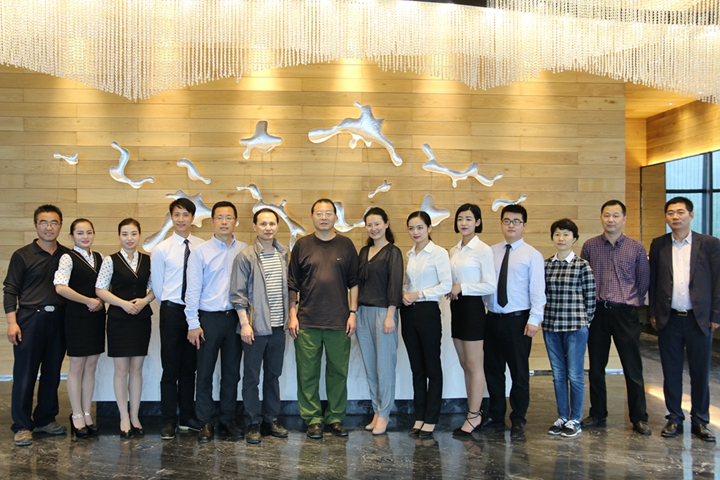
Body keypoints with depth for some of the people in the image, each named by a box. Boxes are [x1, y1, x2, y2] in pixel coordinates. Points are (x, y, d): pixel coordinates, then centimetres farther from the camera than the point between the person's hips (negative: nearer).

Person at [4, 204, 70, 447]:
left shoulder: (67, 255, 7)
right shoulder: (22, 255, 0)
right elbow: (10, 290, -1)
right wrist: (12, 322, -8)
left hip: (58, 320, 3)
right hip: (30, 318, -3)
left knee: (52, 372, 10)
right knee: (25, 374, 1)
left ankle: (45, 419, 24)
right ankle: (22, 426, 11)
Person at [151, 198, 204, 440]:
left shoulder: (201, 246, 0)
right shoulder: (161, 249, -4)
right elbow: (157, 286, 5)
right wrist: (169, 307, 10)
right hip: (172, 311, -2)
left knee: (190, 367, 12)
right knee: (170, 368, 3)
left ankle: (187, 417, 23)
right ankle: (169, 421, 12)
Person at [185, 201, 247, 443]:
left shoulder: (244, 251, 3)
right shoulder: (201, 251, -2)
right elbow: (193, 289, -3)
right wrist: (193, 324, -7)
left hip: (236, 317, 2)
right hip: (209, 318, -2)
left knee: (232, 372, 11)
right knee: (205, 373, 5)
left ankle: (228, 418, 25)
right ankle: (206, 422, 18)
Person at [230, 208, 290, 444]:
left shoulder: (283, 254, 8)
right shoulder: (245, 256, -7)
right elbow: (238, 293, -8)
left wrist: (289, 315, 11)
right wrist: (244, 323, -13)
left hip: (277, 326, 5)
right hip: (255, 327, -5)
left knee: (274, 374, 14)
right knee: (252, 376, 5)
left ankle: (271, 419, 26)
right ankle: (253, 423, 16)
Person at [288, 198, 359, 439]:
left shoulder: (346, 245, 6)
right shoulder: (302, 245, 4)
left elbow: (353, 282, 7)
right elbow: (292, 284, 5)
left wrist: (353, 313, 1)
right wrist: (292, 315, 0)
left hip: (339, 321, 1)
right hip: (307, 322, 0)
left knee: (338, 372, 7)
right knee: (308, 374, 5)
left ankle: (335, 418, 20)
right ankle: (313, 419, 16)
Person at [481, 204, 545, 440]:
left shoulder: (532, 255, -3)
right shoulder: (491, 252, 9)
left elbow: (537, 290, -8)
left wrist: (534, 319, -16)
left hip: (518, 320, -4)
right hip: (493, 318, 4)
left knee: (519, 372, 5)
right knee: (493, 369, 13)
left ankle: (518, 421, 19)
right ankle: (495, 417, 27)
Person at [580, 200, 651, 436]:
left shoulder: (636, 248, 2)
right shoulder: (590, 246, 3)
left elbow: (644, 280, 10)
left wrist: (632, 301, 8)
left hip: (625, 312, -1)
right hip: (597, 312, 2)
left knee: (633, 368, 2)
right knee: (596, 367, 9)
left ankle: (639, 418, 14)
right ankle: (598, 415, 21)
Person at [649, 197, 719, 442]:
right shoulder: (658, 245, 6)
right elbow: (652, 281, 8)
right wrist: (653, 313, 4)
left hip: (699, 318, -1)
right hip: (669, 319, 1)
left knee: (700, 372, 7)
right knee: (671, 372, 8)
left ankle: (700, 421, 20)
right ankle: (674, 419, 20)